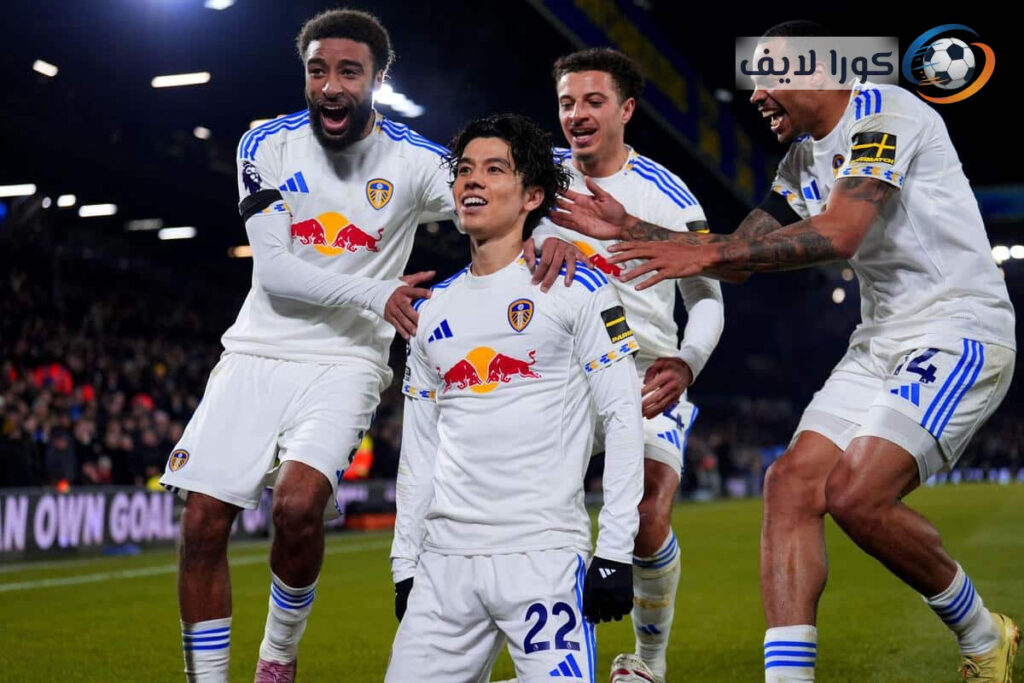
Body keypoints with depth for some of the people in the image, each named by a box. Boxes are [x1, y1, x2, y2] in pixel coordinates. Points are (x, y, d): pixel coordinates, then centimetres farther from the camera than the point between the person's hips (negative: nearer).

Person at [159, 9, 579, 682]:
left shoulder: (413, 160, -6)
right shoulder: (268, 145, -2)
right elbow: (274, 269, -8)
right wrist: (374, 294, -20)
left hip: (345, 362, -2)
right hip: (258, 351, 3)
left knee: (298, 506, -24)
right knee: (202, 524, -4)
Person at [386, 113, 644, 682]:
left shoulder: (575, 289, 0)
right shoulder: (432, 310, 16)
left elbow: (623, 417, -4)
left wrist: (615, 551, -10)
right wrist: (404, 564, 13)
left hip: (544, 553, -5)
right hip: (444, 562, 5)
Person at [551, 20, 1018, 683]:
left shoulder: (885, 112, -12)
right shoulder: (802, 160, 16)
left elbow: (839, 233, -25)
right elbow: (738, 256, 20)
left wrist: (708, 253, -22)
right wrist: (633, 230, 10)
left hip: (961, 334, -9)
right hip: (882, 342, 9)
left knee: (856, 495, -21)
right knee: (791, 484, -8)